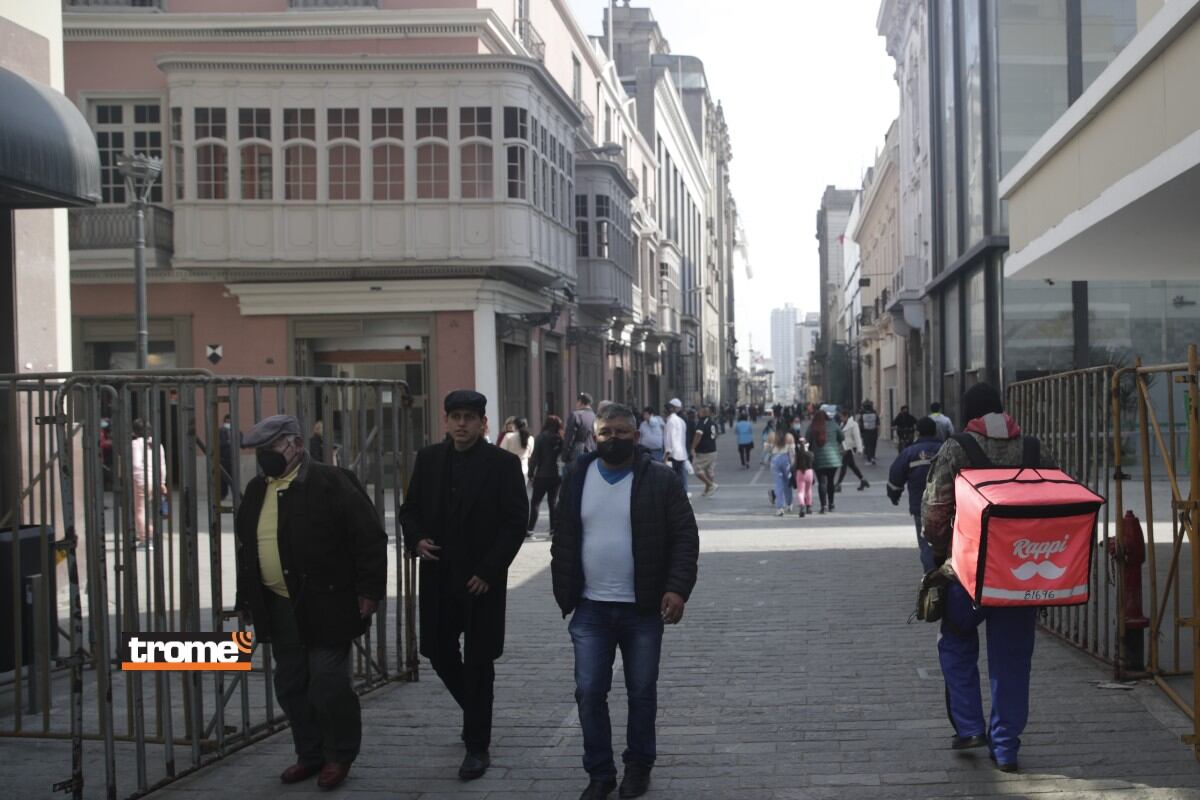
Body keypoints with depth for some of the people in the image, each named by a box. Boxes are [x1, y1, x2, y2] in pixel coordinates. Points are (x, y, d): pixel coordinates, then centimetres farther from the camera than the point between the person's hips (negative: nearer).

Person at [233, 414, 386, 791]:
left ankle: (340, 756, 15)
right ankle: (310, 754, 27)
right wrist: (246, 599, 17)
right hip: (280, 608, 7)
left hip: (326, 606, -7)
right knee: (291, 686, 12)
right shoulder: (256, 490, 11)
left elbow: (370, 537, -11)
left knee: (329, 685, -3)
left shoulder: (331, 483, -10)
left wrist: (369, 590, -13)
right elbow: (246, 546, 20)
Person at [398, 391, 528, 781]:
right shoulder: (428, 459, 6)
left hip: (481, 580, -4)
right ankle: (475, 712, 37)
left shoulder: (503, 463, -6)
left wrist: (488, 571, -14)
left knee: (478, 662, 1)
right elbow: (410, 508, 13)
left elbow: (516, 522, -9)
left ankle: (477, 746, 12)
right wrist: (416, 540, -7)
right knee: (440, 653, 10)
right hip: (438, 577, 4)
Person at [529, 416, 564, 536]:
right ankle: (554, 528, 7)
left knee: (535, 502, 4)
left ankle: (530, 528, -1)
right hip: (557, 475, 3)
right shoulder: (561, 438, 1)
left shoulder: (541, 437, -6)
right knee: (553, 502, 11)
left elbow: (535, 457, -9)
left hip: (542, 475, -3)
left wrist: (531, 474, -5)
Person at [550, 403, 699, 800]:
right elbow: (563, 541, 9)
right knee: (589, 693, 1)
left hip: (644, 608, -2)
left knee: (642, 692, 9)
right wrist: (564, 595, 5)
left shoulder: (661, 481, -4)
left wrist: (678, 588, -16)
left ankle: (638, 766, 26)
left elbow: (685, 538, -5)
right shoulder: (578, 478, 5)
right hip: (591, 610, 2)